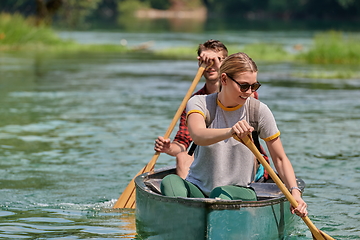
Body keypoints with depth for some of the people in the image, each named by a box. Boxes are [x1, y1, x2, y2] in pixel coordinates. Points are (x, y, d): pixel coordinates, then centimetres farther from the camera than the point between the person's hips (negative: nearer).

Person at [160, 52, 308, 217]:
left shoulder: (259, 111, -1)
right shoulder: (199, 103, -4)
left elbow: (280, 159, 4)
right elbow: (198, 136, -28)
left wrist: (295, 191, -13)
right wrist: (230, 132, -49)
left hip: (238, 192, 0)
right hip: (198, 189, 0)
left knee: (221, 193, -35)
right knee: (170, 181, -31)